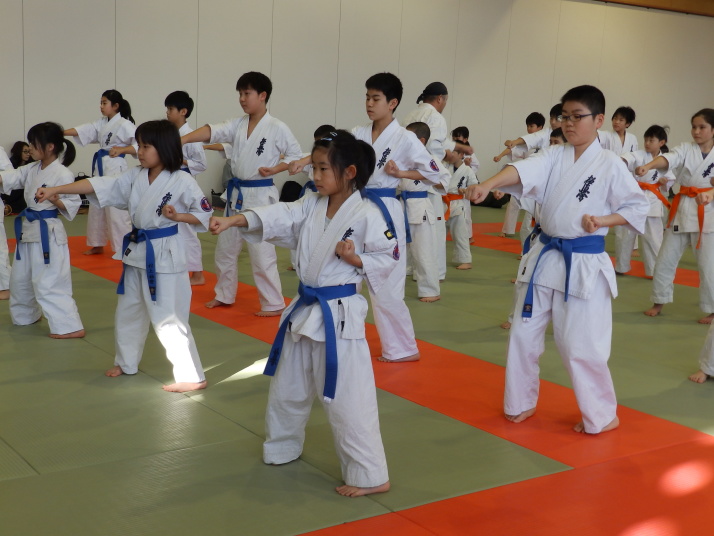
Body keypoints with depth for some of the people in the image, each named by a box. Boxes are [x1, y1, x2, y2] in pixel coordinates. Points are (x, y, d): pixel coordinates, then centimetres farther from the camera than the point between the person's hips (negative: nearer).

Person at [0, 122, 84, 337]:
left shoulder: (63, 174, -17)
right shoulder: (32, 169, 8)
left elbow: (73, 204, -16)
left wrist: (56, 201, -33)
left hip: (48, 232, -9)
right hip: (29, 229, 9)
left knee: (49, 283, -9)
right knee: (20, 278, 23)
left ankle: (70, 326, -5)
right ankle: (26, 315, 43)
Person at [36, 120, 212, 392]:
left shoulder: (182, 181, -15)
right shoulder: (135, 176, 2)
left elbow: (205, 214, -12)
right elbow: (98, 185, -1)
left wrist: (177, 216, -26)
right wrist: (55, 189, -6)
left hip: (165, 254, -8)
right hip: (137, 251, 8)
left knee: (168, 318, -7)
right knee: (128, 311, 20)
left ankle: (192, 377, 2)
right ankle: (126, 362, 40)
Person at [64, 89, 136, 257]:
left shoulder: (124, 124, -11)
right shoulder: (102, 124, 15)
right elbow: (83, 130, 7)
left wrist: (122, 150, -28)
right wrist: (61, 132, -3)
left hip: (115, 168, -10)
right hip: (101, 168, 10)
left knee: (116, 211, -11)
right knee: (96, 208, 18)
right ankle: (98, 245, 31)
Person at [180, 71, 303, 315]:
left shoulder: (277, 128, -10)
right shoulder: (237, 124, 5)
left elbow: (296, 155, -4)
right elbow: (211, 131, -10)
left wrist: (273, 170, -18)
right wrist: (182, 139, -25)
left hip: (260, 195, -7)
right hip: (235, 194, 7)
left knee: (262, 252, -6)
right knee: (225, 248, 16)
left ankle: (273, 304, 6)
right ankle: (224, 295, 33)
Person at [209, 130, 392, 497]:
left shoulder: (366, 215, -14)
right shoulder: (310, 207, 4)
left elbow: (387, 257, -9)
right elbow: (276, 217, -8)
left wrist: (355, 259, -24)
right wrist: (233, 220, -21)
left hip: (339, 315, -8)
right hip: (304, 309, 8)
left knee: (347, 398, -5)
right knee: (288, 387, 22)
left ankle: (370, 476, 7)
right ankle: (282, 447, 45)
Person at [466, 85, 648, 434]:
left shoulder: (609, 165, -7)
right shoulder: (554, 157, 3)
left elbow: (638, 207, -2)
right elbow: (523, 171, -16)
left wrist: (601, 220, -18)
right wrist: (488, 184, -35)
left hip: (584, 265, -5)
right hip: (544, 257, 5)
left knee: (580, 345, -2)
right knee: (524, 333, 11)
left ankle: (602, 416, 18)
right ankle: (522, 402, 30)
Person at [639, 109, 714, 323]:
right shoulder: (686, 149, 1)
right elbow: (668, 158, -19)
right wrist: (648, 166, -39)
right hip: (682, 210, 2)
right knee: (665, 259, 8)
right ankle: (659, 302, 25)